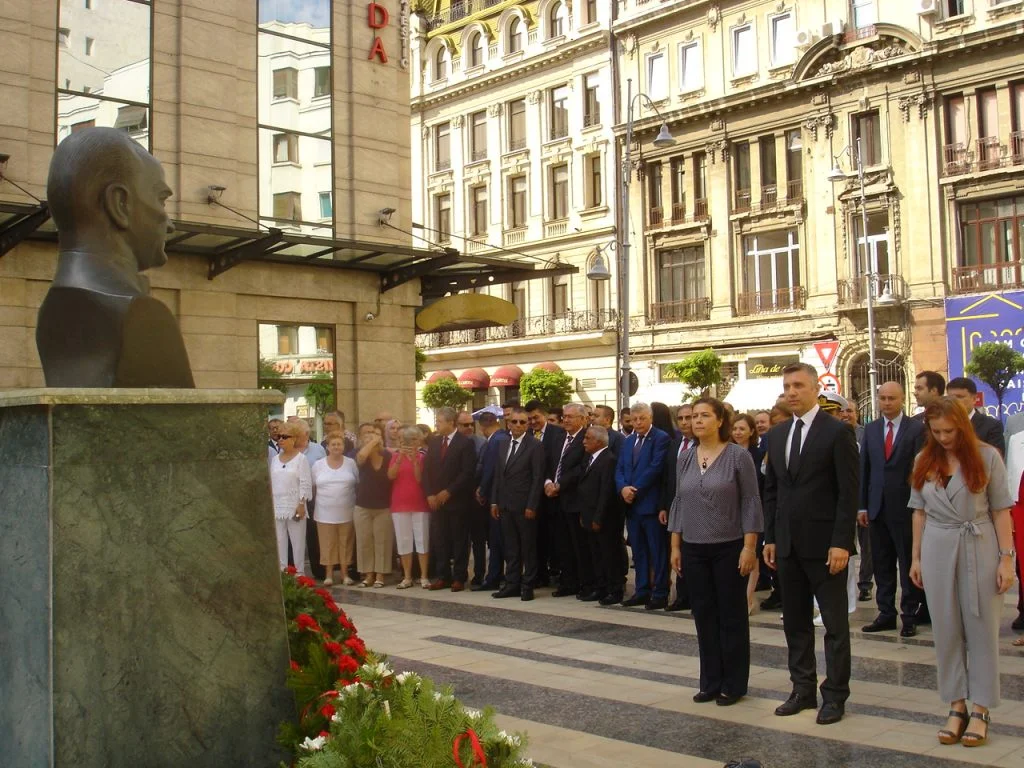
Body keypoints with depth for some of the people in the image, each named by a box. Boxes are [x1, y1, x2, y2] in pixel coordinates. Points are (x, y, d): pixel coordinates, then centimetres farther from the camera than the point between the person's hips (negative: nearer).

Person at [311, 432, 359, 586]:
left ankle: (345, 575, 11)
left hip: (347, 513, 0)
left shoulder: (351, 464, 2)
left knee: (346, 544, 4)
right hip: (325, 513, 0)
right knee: (327, 545, 4)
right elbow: (313, 487, 9)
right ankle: (328, 575, 10)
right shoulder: (318, 465, 3)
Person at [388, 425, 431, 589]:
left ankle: (424, 577, 2)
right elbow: (390, 475, -9)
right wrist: (400, 458, -20)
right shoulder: (396, 456, 7)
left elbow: (419, 479, -9)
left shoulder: (422, 457, 3)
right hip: (399, 504, 1)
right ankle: (407, 577, 7)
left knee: (422, 540, -2)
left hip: (420, 504, -1)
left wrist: (415, 460, -19)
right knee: (403, 541, 2)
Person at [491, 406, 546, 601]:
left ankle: (528, 586, 11)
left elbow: (538, 477, -11)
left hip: (524, 506, -6)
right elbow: (498, 474, 14)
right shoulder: (504, 443, 12)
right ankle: (512, 584, 18)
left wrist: (532, 506, -15)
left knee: (528, 547, 4)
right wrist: (494, 501, 9)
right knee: (510, 547, 11)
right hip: (506, 505, 6)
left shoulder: (535, 445, -7)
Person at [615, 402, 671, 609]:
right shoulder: (629, 440, 16)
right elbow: (619, 468, 12)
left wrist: (635, 490, -14)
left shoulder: (661, 438, -7)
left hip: (650, 503, -7)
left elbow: (655, 467, -16)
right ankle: (642, 591, 20)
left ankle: (660, 594, 5)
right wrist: (623, 488, -8)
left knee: (658, 551, 0)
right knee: (638, 551, 12)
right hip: (631, 504, 7)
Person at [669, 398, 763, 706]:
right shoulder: (686, 457, 6)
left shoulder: (738, 456, -7)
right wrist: (675, 546, 8)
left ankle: (733, 685, 16)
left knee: (732, 617, 6)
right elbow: (679, 502, 10)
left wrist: (749, 547, -13)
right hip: (694, 549, 4)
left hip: (729, 548, -4)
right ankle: (710, 682, 21)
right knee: (704, 617, 10)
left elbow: (751, 503, -8)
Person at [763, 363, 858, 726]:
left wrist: (841, 543, -16)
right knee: (795, 622, 12)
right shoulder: (777, 434, 11)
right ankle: (803, 689, 23)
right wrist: (770, 538, 9)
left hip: (825, 545, -6)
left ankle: (835, 695, 13)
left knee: (835, 624, 4)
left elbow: (848, 492, -11)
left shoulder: (837, 432, -8)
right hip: (788, 545, 6)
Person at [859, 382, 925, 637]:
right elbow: (863, 469, 9)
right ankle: (886, 613, 18)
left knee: (908, 563, 4)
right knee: (882, 564, 10)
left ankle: (909, 616, 13)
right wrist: (862, 505, 5)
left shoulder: (917, 429, -3)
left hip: (905, 506, -4)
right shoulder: (870, 429, 9)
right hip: (877, 507, 4)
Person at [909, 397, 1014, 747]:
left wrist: (1007, 558, -8)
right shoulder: (924, 461, 6)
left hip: (979, 548, -3)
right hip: (938, 550, 3)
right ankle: (956, 707, 17)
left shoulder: (986, 456, -4)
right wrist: (916, 557, 10)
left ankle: (980, 710, 12)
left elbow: (1000, 510, -3)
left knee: (981, 629, 3)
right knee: (946, 630, 7)